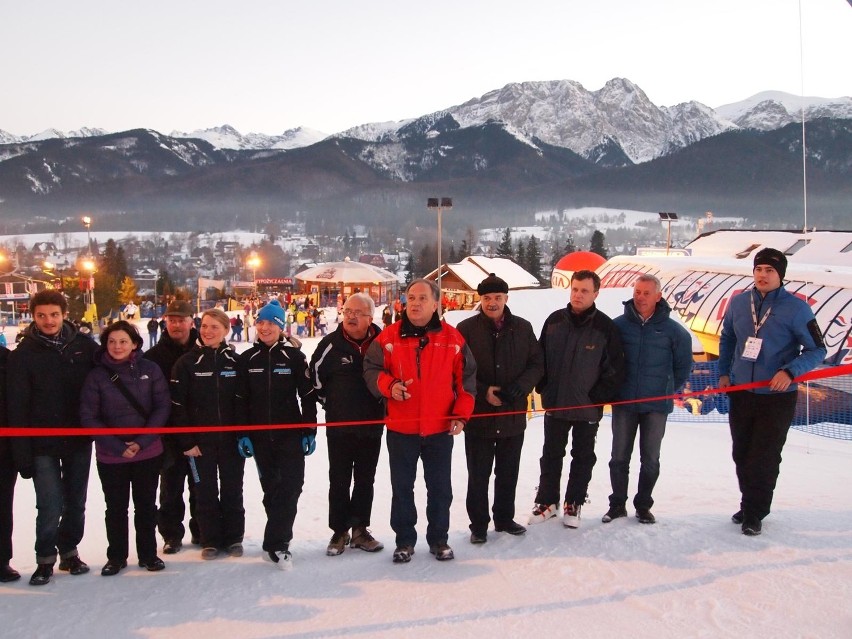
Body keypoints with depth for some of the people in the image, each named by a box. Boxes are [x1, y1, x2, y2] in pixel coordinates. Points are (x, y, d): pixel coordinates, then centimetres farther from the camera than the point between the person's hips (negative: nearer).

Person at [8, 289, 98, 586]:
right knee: (50, 506, -4)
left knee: (76, 503, 14)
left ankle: (69, 551, 32)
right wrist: (23, 453, -11)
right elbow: (17, 408, -7)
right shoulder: (23, 354, -6)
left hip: (79, 440, 2)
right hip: (43, 444, -2)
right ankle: (45, 559, 16)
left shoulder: (85, 346, -2)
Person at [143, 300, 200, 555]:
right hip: (168, 432, 0)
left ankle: (201, 531, 25)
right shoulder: (154, 356, -1)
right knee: (171, 487, 8)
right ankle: (172, 534, 20)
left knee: (200, 485, 12)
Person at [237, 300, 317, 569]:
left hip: (291, 433, -2)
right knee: (271, 488, 8)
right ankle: (278, 541, 18)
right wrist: (242, 434, 0)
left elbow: (308, 396, -1)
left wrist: (309, 431, -5)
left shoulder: (294, 356, -2)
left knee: (290, 487, -8)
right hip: (260, 435, 2)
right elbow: (241, 399, 6)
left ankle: (276, 543, -2)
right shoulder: (247, 359, 4)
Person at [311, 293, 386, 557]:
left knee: (365, 481, 11)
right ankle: (339, 532, 16)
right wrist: (330, 403, 6)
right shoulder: (330, 344, -8)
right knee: (339, 481, 5)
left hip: (372, 425, 2)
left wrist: (382, 403, 6)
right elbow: (315, 376, 3)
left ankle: (360, 530, 23)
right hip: (339, 426, -1)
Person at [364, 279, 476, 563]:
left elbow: (466, 378, 4)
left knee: (440, 487, 12)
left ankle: (439, 539, 28)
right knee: (401, 488, 11)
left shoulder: (453, 338, -1)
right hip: (400, 429, 0)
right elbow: (371, 369, 0)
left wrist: (461, 414, -3)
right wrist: (389, 386, -19)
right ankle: (404, 540, 26)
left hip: (440, 430, 0)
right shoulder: (389, 337, -3)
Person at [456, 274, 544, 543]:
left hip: (514, 415, 3)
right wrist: (483, 392, -17)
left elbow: (537, 364, 4)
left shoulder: (523, 328, 3)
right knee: (478, 475, 6)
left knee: (508, 473, 16)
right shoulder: (466, 329, -6)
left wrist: (519, 387, -13)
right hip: (479, 415, -3)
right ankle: (479, 524, 21)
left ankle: (504, 518, 33)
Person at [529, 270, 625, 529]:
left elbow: (615, 368, -6)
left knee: (583, 457, 11)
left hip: (588, 408, -2)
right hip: (555, 404, 2)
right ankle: (547, 501, 26)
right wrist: (544, 388, 2)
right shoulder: (554, 320, 0)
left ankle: (574, 504, 25)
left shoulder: (605, 327, -8)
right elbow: (540, 356, 8)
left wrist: (599, 397, -9)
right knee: (551, 455, 13)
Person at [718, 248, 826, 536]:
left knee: (765, 459, 0)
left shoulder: (796, 308, -10)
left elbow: (817, 349, -7)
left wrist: (790, 371, -20)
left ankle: (754, 514, 13)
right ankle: (749, 505, 31)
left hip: (777, 397, -4)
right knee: (741, 455, 14)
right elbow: (726, 339, 16)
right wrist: (724, 373, 9)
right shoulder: (738, 302, 3)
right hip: (740, 394, 4)